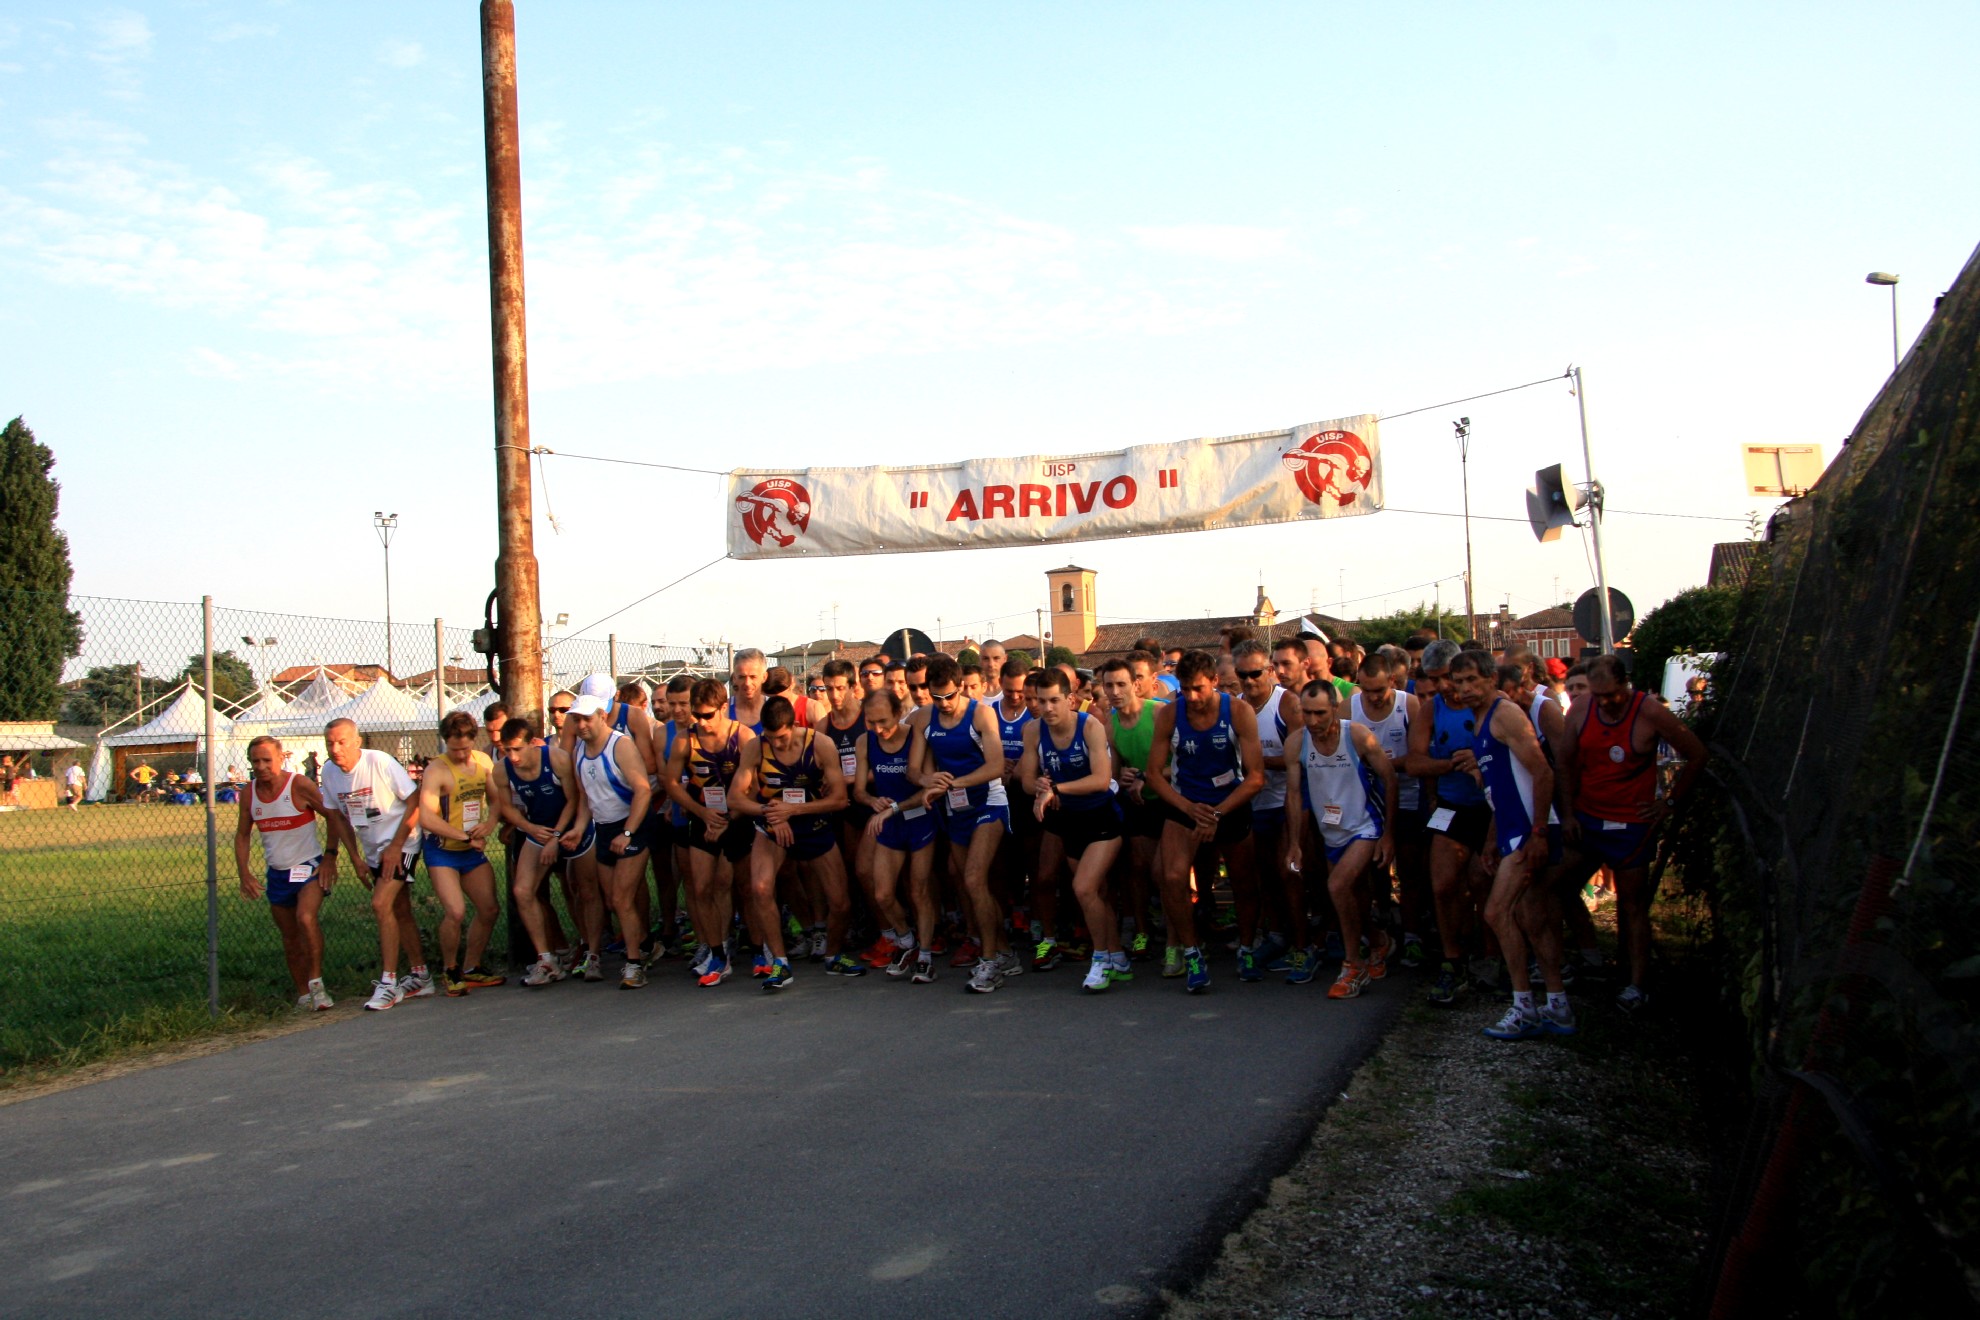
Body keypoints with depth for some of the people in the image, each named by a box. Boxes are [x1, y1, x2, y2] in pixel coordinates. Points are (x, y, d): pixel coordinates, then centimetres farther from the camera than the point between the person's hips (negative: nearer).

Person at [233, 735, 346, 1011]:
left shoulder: (299, 786, -15)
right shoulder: (249, 794, 1)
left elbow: (333, 816, -7)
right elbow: (242, 835, 13)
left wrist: (330, 856, -11)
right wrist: (244, 873, 4)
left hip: (309, 867, -6)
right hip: (277, 874, 6)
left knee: (306, 918, -28)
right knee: (290, 937, 12)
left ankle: (316, 980, -17)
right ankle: (303, 994, 23)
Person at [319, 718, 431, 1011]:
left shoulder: (381, 763, -21)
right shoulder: (329, 772, -2)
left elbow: (415, 801, -18)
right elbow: (341, 816, 11)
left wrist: (396, 846, -20)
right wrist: (355, 857, 6)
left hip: (400, 844, -7)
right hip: (372, 850, 7)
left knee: (381, 905, -19)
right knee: (400, 912, 14)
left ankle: (388, 983, -14)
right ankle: (420, 977, 25)